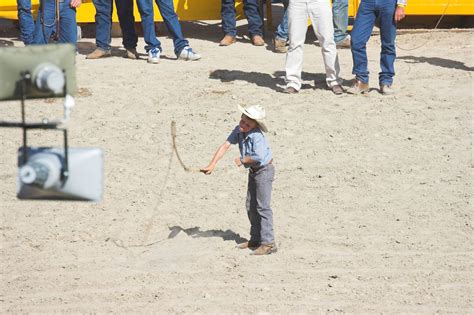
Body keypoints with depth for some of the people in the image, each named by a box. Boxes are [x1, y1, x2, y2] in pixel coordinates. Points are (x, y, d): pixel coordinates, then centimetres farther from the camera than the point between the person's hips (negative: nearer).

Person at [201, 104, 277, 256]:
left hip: (264, 170, -9)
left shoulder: (257, 135, -28)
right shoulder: (238, 130, -4)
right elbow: (225, 146, -6)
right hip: (253, 171, 9)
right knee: (250, 206, 15)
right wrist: (212, 165, -14)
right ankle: (255, 240, 26)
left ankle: (268, 243, -12)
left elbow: (258, 157, -38)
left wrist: (242, 160, -21)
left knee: (262, 206, -12)